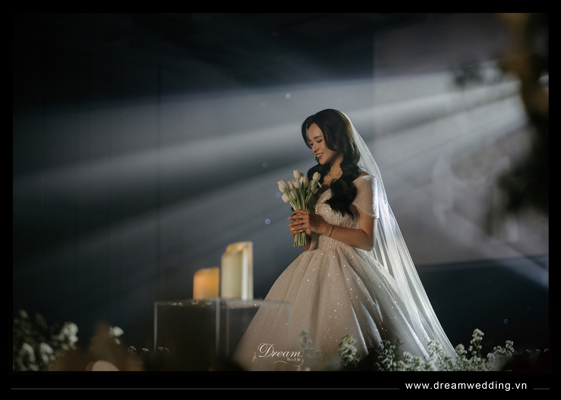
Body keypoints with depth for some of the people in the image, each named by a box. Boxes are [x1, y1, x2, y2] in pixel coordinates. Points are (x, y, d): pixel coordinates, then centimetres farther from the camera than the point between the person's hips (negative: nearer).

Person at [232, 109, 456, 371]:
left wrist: (322, 227, -16)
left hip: (345, 272, -6)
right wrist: (299, 230, 0)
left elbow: (367, 241, -11)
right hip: (312, 268, 7)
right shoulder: (316, 179, 16)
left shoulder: (363, 183, -5)